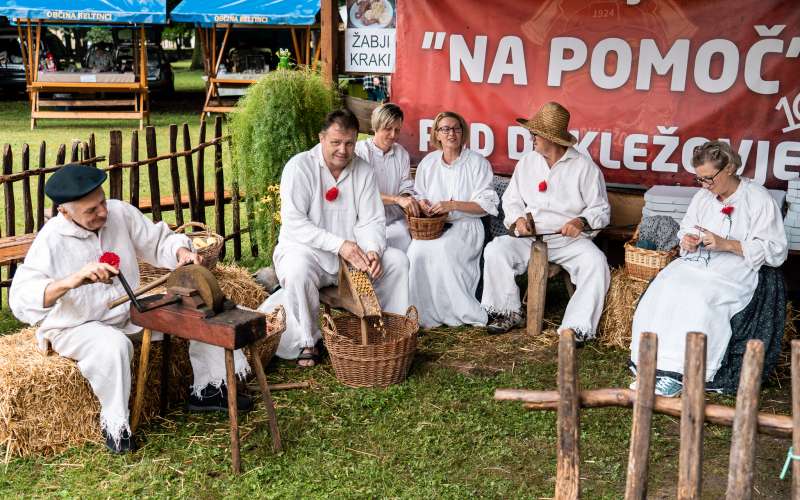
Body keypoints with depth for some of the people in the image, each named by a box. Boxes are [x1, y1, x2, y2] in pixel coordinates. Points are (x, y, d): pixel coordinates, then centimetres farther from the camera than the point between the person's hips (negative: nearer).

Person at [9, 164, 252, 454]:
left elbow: (159, 243, 2)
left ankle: (207, 389, 11)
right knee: (113, 345, -39)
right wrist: (72, 280, -49)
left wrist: (182, 252, -22)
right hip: (75, 327, -6)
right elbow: (20, 300, -33)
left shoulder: (119, 212, -10)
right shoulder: (51, 241, -23)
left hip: (129, 311, 6)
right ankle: (114, 424, -17)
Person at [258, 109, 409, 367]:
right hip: (306, 250, -4)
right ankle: (307, 341, -16)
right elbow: (294, 223, -20)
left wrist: (373, 251, -24)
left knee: (397, 260, -12)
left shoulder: (363, 170, 2)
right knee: (298, 268, -37)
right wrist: (339, 244, -29)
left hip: (352, 252, 5)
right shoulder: (299, 167, -11)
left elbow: (371, 221, -1)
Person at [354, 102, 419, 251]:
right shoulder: (359, 150, -5)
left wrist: (407, 199, -12)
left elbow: (406, 188, 12)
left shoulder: (402, 154, 13)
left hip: (395, 221, 4)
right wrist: (397, 199, -26)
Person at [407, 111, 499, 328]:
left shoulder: (477, 162, 2)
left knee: (442, 248, -35)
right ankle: (425, 315, -20)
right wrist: (422, 204, -2)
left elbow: (487, 204, -4)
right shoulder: (428, 163, 15)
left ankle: (463, 311, -20)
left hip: (466, 225, -3)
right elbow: (419, 196, 24)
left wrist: (453, 205, -16)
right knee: (416, 250, -29)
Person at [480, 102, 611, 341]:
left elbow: (601, 209, 0)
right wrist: (518, 218, -7)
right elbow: (511, 199, 15)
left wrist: (581, 222, -21)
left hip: (570, 239, -3)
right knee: (495, 250, -22)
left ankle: (577, 328, -26)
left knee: (596, 263, -32)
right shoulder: (527, 162, 12)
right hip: (529, 237, 3)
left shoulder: (585, 166, -1)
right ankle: (510, 313, -7)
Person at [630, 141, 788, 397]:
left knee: (698, 298, -35)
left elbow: (775, 251, -5)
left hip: (735, 270, -5)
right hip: (696, 261, 6)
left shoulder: (759, 199, -1)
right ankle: (652, 364, -26)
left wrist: (727, 244, -14)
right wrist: (687, 240, 4)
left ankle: (678, 373, -30)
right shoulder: (702, 196, 18)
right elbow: (685, 228, 30)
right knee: (662, 288, -25)